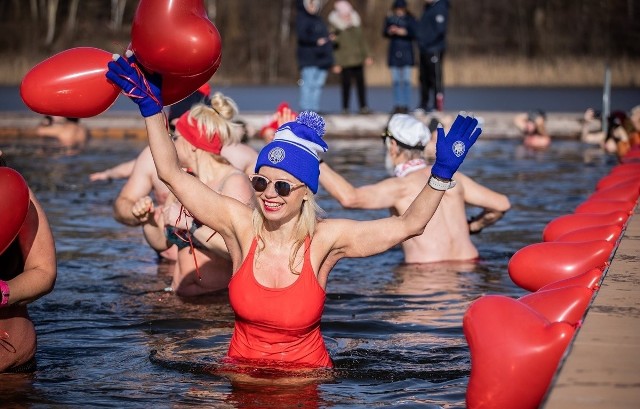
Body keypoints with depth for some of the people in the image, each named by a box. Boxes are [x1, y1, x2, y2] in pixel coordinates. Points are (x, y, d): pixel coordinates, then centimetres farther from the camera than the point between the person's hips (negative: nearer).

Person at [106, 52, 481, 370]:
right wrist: (152, 107, -5)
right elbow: (173, 174, -2)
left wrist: (441, 174, -20)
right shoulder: (242, 226, -7)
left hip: (307, 372, -1)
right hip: (242, 368, 1)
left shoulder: (324, 240, -11)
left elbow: (408, 225, -9)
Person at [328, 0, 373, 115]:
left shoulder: (356, 23, 10)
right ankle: (345, 108, 7)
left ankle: (363, 107, 10)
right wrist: (336, 63, -10)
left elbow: (362, 40, 19)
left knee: (360, 83, 4)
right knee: (346, 84, -3)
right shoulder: (334, 26, -6)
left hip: (358, 59, 5)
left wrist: (366, 56, 16)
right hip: (344, 62, -5)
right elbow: (333, 45, -7)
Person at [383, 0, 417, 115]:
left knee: (406, 80, -5)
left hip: (406, 52, -3)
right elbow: (385, 33, 7)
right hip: (394, 52, 3)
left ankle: (405, 105, -3)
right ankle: (397, 105, 7)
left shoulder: (410, 19, -1)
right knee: (395, 81, 3)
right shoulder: (390, 18, 5)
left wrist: (405, 32, -20)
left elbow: (415, 34, -5)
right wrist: (390, 31, -13)